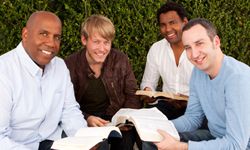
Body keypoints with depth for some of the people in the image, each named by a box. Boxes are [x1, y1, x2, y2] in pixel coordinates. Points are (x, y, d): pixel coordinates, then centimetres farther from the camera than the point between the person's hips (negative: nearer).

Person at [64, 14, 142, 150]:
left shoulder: (121, 60, 0)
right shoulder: (70, 65, -7)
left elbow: (132, 95, 7)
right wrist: (87, 119, -24)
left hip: (115, 118, 2)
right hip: (84, 121, -1)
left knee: (126, 138, -26)